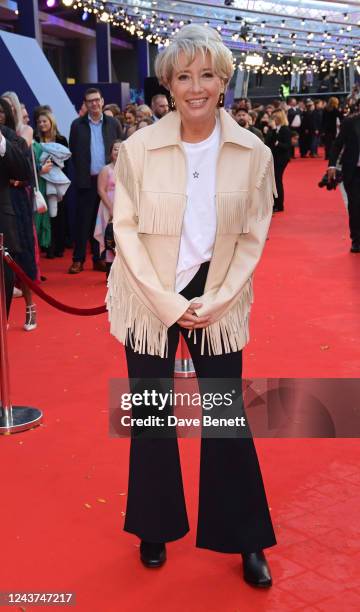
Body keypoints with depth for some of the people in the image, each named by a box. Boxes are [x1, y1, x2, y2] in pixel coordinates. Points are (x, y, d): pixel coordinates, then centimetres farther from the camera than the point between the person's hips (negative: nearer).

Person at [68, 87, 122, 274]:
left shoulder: (113, 123, 6)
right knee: (83, 220, 1)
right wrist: (80, 174, -1)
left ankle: (100, 258, 14)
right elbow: (73, 152, 4)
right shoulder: (77, 125, 3)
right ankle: (78, 260, 6)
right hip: (87, 180, -1)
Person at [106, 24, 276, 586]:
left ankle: (245, 539, 24)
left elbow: (252, 238, -1)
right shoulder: (139, 148, -10)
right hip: (150, 299, 0)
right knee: (151, 415, 10)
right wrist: (167, 303, -12)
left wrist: (216, 302, -10)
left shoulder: (253, 153, -6)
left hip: (217, 301, 1)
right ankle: (155, 528, 31)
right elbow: (126, 229, -7)